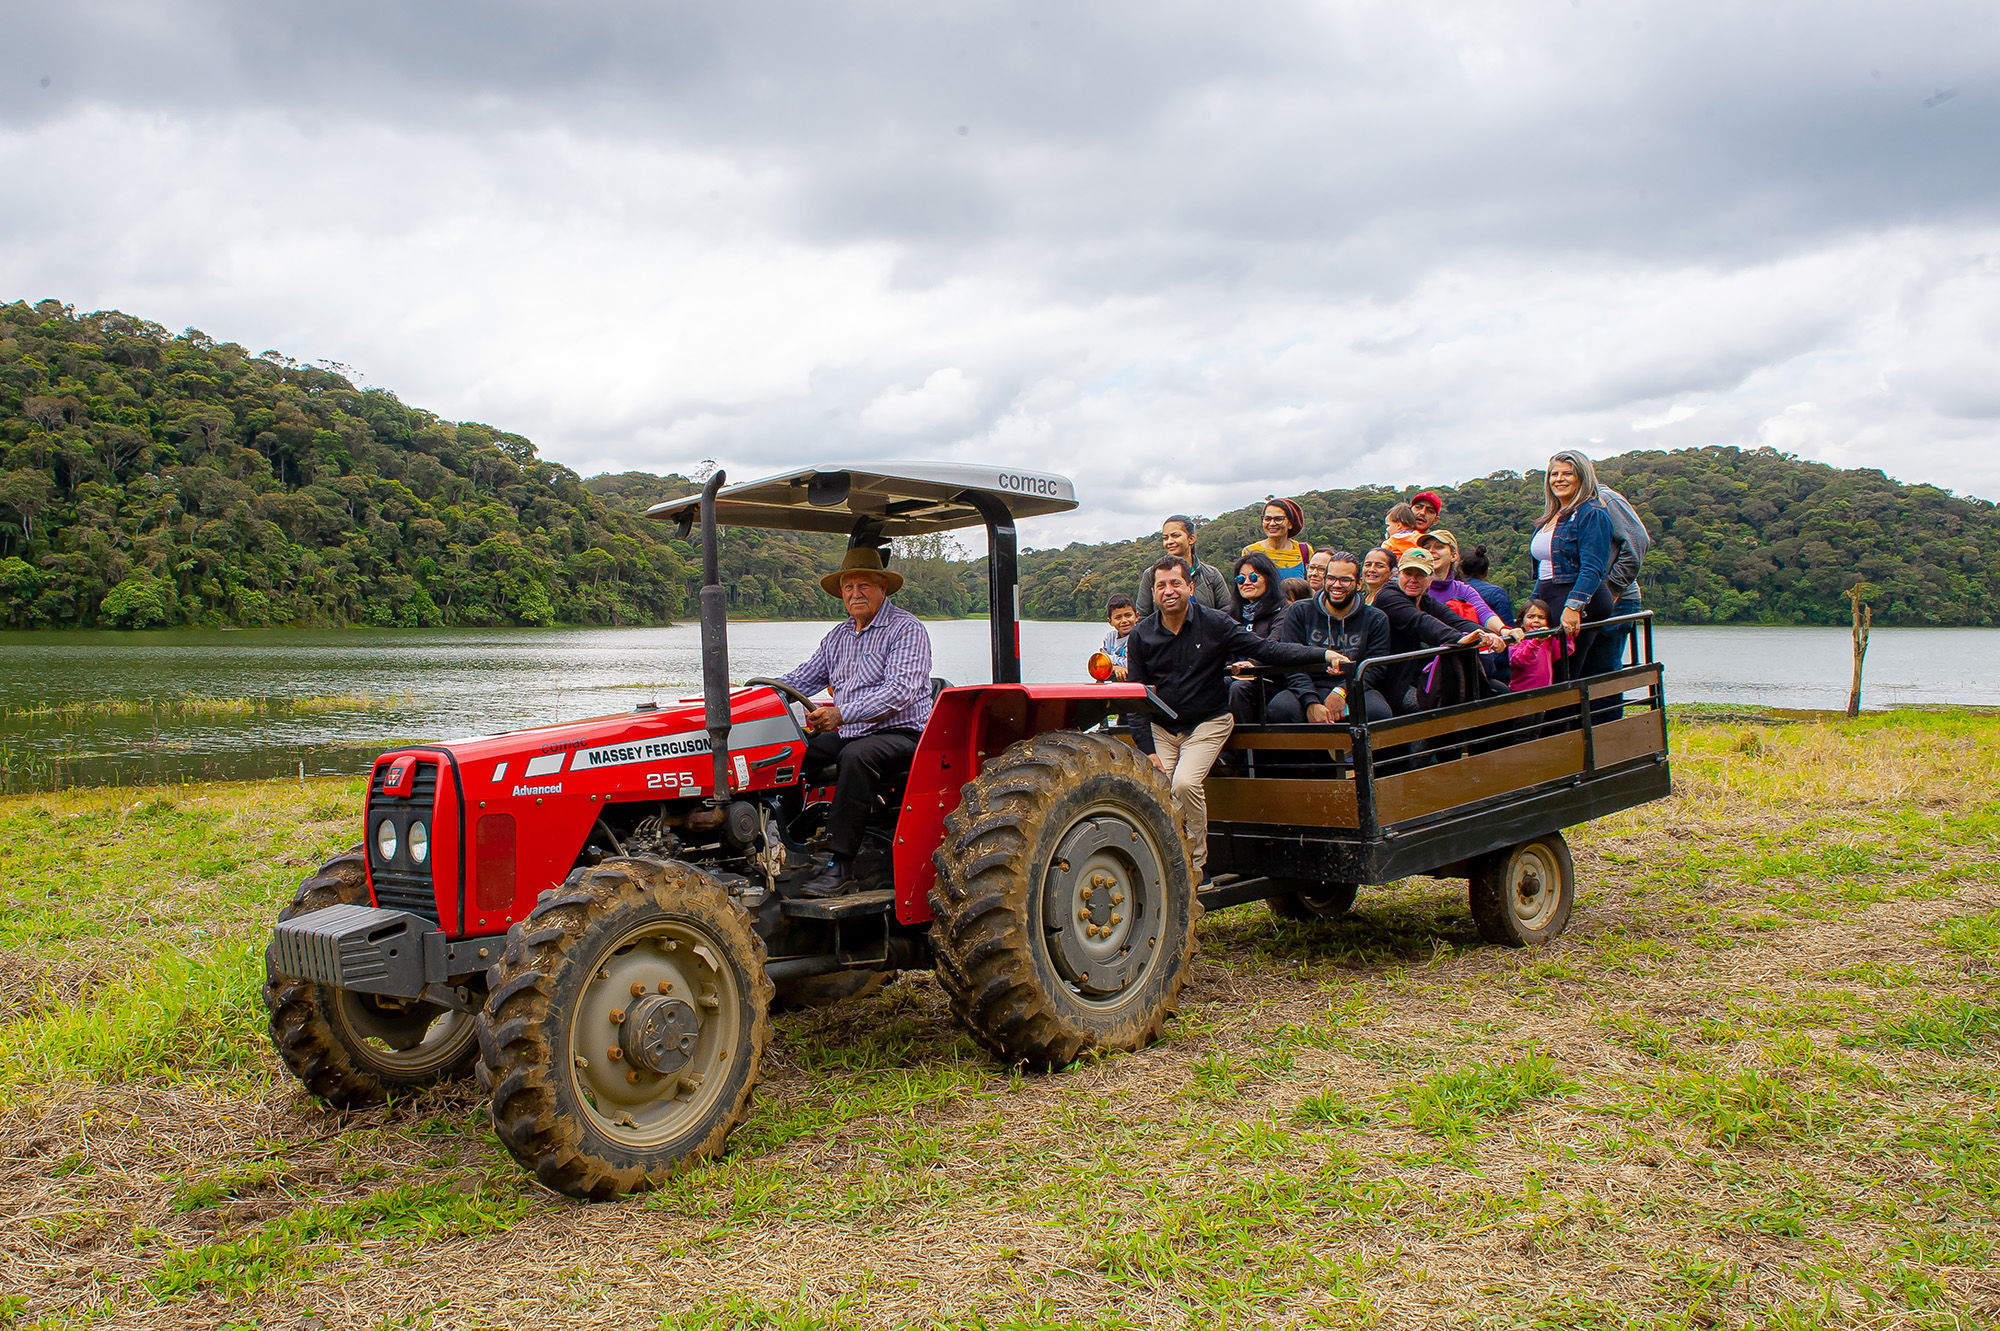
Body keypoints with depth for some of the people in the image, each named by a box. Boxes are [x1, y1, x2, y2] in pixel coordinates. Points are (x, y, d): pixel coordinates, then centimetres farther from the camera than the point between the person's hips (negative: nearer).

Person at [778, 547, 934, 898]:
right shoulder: (838, 636, 18)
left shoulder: (906, 629, -7)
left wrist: (841, 714, -31)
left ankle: (841, 866, -36)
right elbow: (802, 680, 19)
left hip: (899, 734, -7)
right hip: (846, 735, 7)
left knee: (857, 756, -37)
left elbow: (901, 690, -20)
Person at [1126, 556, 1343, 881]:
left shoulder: (1214, 624, -9)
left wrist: (1321, 655, -23)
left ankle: (1196, 864, -7)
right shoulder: (1142, 635, -2)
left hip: (1208, 723, -3)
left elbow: (1266, 650, -11)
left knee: (1185, 783, -25)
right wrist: (1147, 750, -6)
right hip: (1161, 727, 3)